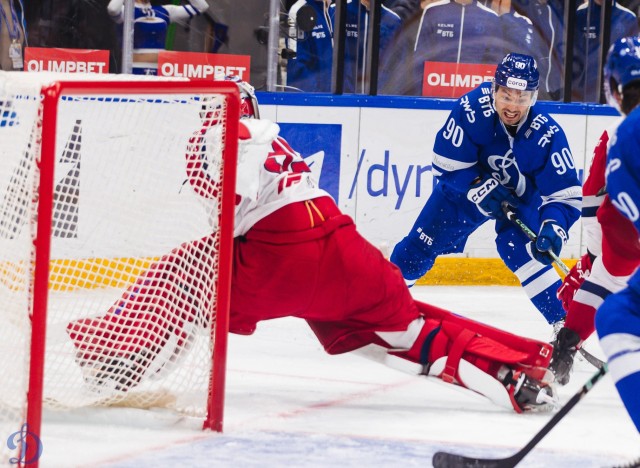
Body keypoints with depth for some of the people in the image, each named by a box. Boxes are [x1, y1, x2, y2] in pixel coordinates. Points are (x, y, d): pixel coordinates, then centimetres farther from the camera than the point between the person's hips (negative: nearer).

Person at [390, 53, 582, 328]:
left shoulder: (547, 135, -32)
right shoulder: (472, 108, -34)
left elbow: (565, 194, -29)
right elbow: (446, 163, -22)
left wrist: (553, 228, -46)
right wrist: (482, 189, -30)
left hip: (521, 195, -2)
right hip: (466, 185, 2)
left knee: (517, 247, -26)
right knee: (419, 245, 6)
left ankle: (562, 323, -23)